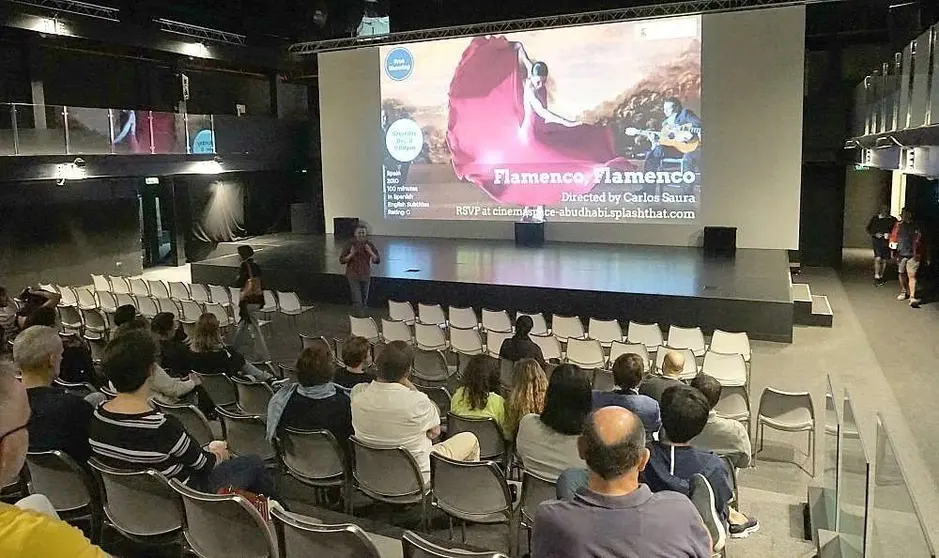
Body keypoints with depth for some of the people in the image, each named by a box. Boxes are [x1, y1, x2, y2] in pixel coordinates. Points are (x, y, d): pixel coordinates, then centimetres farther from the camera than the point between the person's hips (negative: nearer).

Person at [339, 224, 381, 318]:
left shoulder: (369, 245, -2)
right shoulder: (350, 245, -8)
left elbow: (377, 260, -4)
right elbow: (342, 260, -6)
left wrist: (370, 252, -20)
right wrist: (351, 254, -22)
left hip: (366, 276, 3)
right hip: (354, 276, -3)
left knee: (364, 300, 15)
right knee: (357, 300, -9)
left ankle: (362, 316, 31)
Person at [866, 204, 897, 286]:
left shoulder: (893, 220, 4)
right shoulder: (875, 218, 2)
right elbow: (867, 229, 8)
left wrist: (890, 235, -9)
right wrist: (875, 234, -9)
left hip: (887, 242, 2)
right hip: (877, 241, -2)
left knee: (884, 260, 8)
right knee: (878, 258, -14)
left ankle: (881, 277, 23)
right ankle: (876, 278, -11)